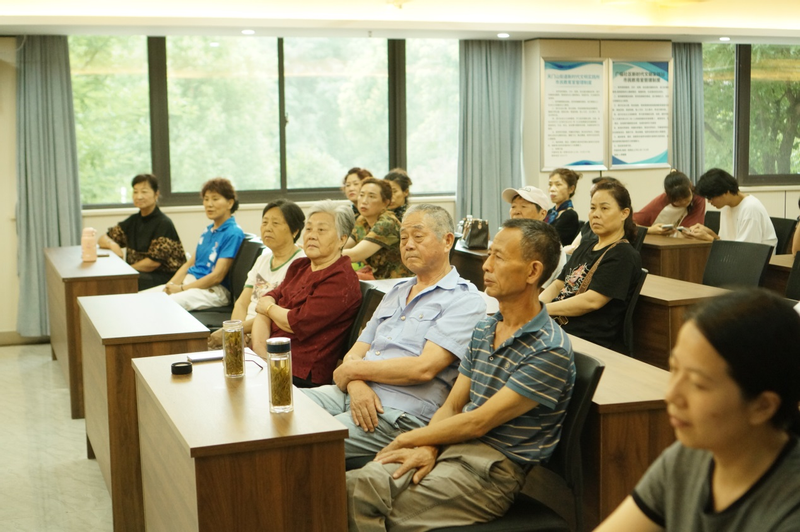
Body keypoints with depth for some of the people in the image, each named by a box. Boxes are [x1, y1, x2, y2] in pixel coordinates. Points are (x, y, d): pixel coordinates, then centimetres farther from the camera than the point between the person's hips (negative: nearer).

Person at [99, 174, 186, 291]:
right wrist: (112, 244, -8)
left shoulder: (163, 224, -11)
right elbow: (102, 239, 16)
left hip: (164, 276, -7)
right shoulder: (133, 221, 12)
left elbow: (153, 262, -15)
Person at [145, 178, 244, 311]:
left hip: (214, 290, -9)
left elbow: (217, 276, -15)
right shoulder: (208, 230, 18)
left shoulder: (233, 233, -10)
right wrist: (170, 285, 1)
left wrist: (181, 288, -14)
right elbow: (190, 263, 18)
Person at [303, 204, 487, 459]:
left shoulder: (465, 300, -2)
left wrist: (353, 370, -5)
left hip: (401, 412, -8)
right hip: (356, 393, 8)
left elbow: (424, 368, -15)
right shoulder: (396, 292, 24)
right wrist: (356, 385, -8)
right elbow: (355, 353, 17)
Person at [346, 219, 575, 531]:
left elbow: (479, 423, -14)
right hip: (450, 448, 7)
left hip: (493, 472, -7)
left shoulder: (550, 351, -13)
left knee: (362, 504, -23)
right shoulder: (483, 330, 14)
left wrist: (409, 440, -5)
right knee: (350, 486, -18)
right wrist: (428, 449, -8)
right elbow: (451, 406, 13)